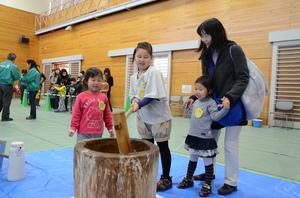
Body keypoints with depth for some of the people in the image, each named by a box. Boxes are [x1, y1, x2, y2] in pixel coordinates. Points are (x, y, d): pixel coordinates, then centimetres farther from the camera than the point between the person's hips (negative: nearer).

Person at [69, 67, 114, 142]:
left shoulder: (104, 97, 4)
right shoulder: (81, 97, -6)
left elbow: (107, 114, 12)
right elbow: (76, 114, -2)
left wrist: (110, 128, 14)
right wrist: (73, 128, -6)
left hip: (98, 133, 3)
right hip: (84, 133, -3)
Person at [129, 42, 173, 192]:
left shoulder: (154, 72, -17)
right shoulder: (133, 77, 5)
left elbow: (154, 95, -24)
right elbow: (132, 94, 10)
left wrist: (139, 104, -30)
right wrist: (134, 100, -12)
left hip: (160, 117, -6)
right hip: (143, 117, 7)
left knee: (163, 147, 7)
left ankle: (166, 178, 23)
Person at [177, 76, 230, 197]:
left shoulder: (211, 103, -12)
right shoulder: (196, 102, 10)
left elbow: (216, 116, -23)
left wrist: (225, 108, -36)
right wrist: (186, 107, 24)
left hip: (205, 138, -7)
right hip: (193, 136, 8)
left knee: (207, 162, 7)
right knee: (192, 159, 22)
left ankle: (207, 185, 21)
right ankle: (188, 180, 37)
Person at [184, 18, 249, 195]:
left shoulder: (233, 50, -11)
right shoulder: (207, 55, 8)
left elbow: (243, 78, -16)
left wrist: (229, 97, -30)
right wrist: (194, 98, -5)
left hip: (234, 104, -6)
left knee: (230, 145, 2)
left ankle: (231, 182, 19)